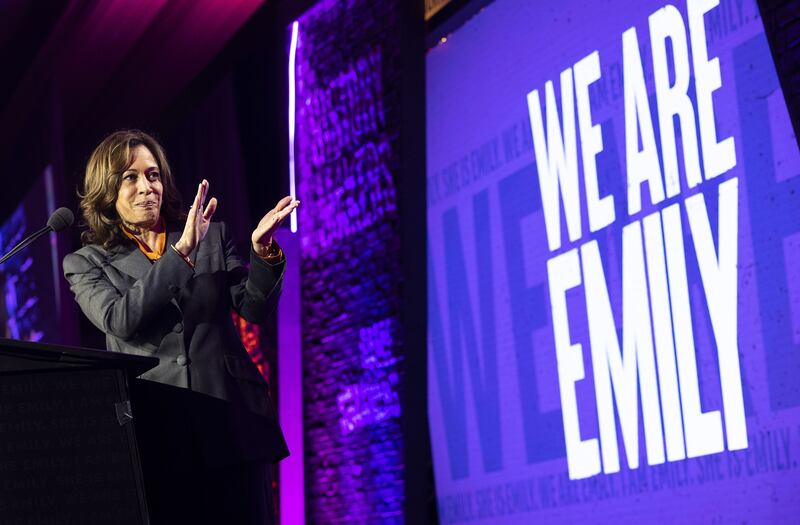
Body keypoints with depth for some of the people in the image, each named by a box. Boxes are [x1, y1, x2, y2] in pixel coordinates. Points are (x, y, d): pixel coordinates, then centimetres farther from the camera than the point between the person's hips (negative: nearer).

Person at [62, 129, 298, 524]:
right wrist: (182, 252, -17)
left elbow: (254, 307, 4)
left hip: (232, 422, 1)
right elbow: (120, 320, -11)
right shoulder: (86, 263, 7)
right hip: (155, 433, -1)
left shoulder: (212, 236, 12)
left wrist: (263, 250, -15)